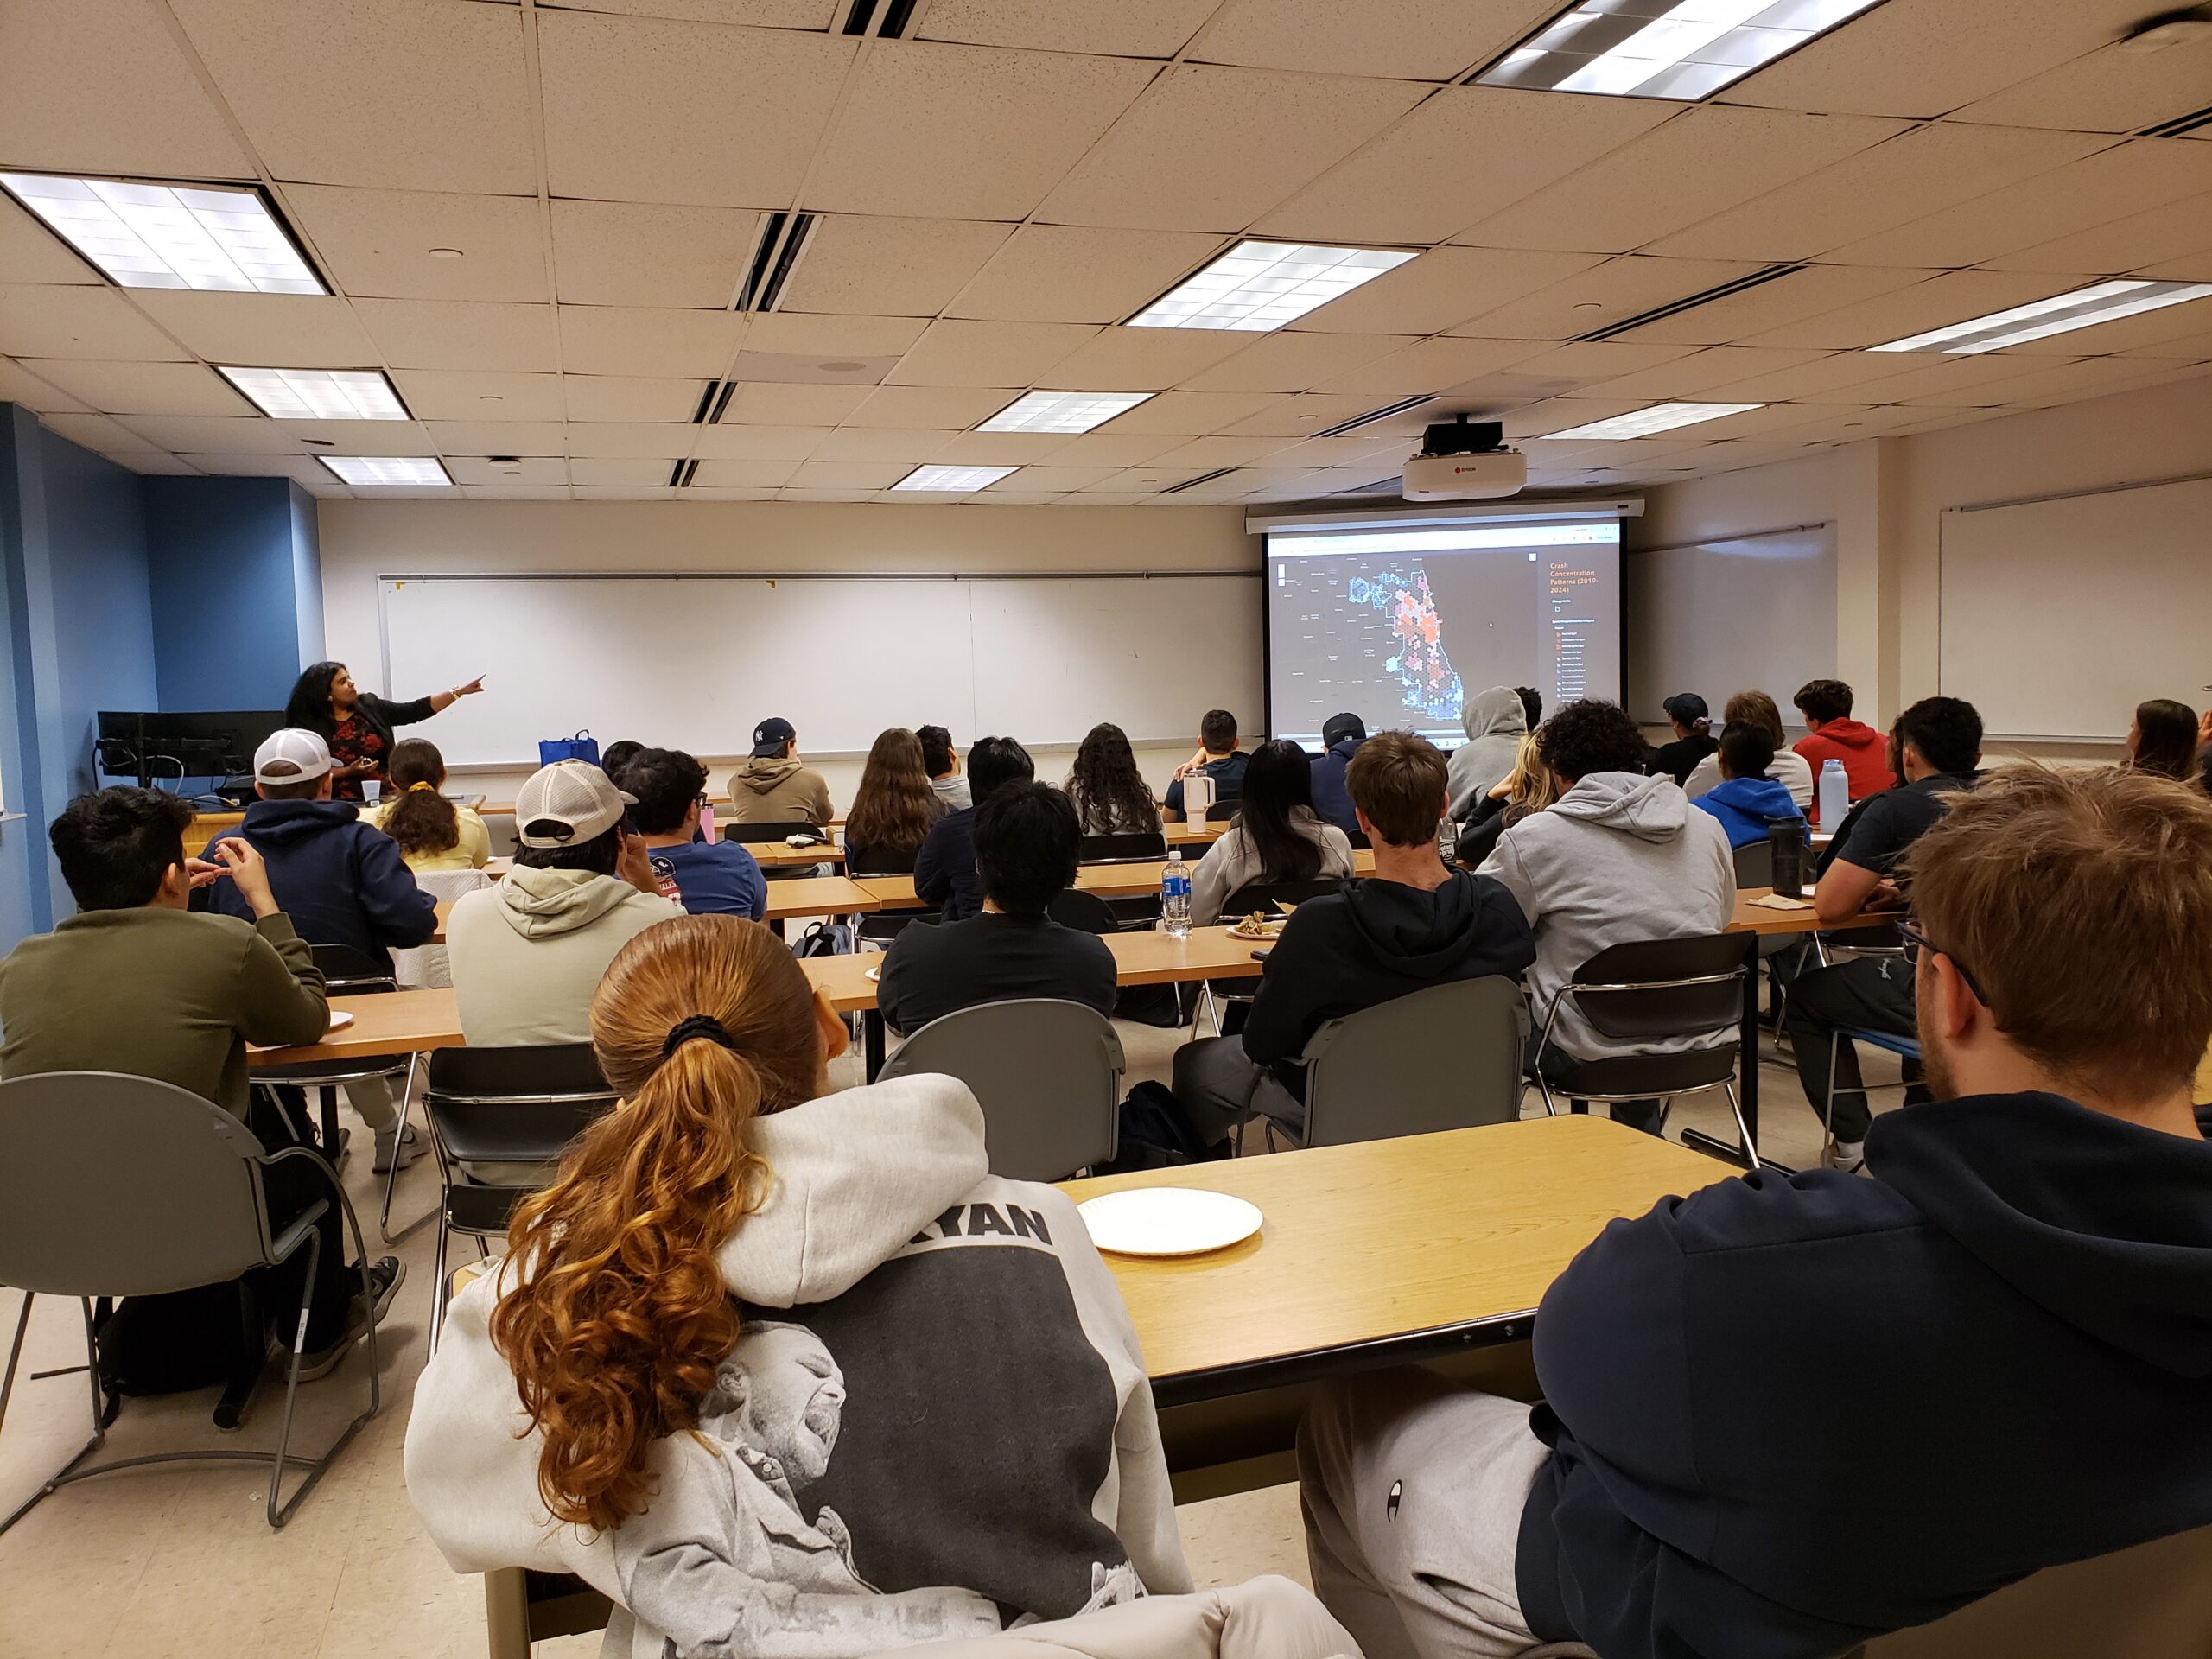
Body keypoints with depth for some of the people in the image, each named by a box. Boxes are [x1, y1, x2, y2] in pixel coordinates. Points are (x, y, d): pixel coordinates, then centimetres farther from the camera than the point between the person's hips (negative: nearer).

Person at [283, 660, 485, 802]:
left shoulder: (370, 706, 6)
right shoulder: (310, 727, -3)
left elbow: (416, 711, 4)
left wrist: (459, 692, -1)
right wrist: (348, 772, -16)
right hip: (344, 806, -2)